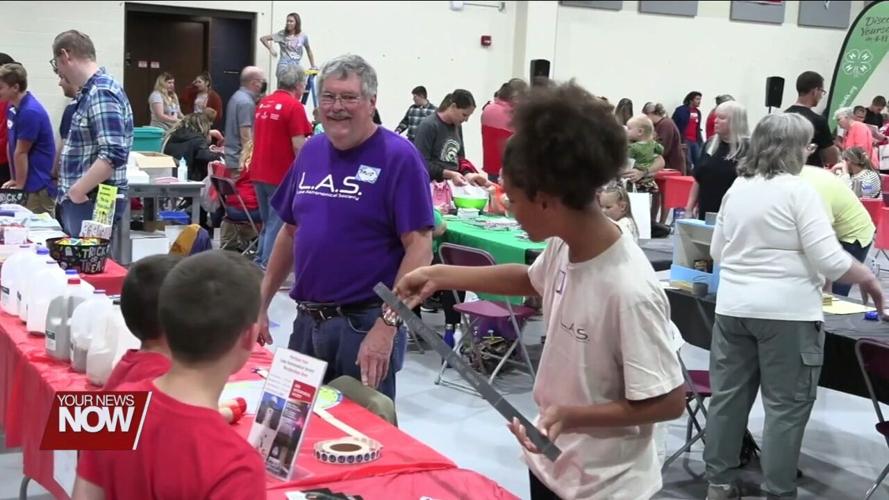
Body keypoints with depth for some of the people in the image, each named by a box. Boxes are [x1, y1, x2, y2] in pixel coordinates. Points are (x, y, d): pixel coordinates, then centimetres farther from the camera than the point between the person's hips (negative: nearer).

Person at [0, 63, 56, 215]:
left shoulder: (30, 112, -20)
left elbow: (21, 153, -14)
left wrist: (19, 185, -7)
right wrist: (14, 180, 11)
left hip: (38, 186, -9)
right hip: (27, 182, 9)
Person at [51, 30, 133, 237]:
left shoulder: (102, 93, -16)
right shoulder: (91, 92, 16)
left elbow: (114, 154, -26)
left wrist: (77, 191, -20)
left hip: (95, 203, -10)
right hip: (81, 201, 10)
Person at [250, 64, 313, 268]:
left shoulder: (263, 102, 12)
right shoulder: (294, 106, -12)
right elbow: (298, 146, -17)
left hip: (259, 173, 8)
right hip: (281, 174, -8)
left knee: (267, 223, 17)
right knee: (277, 225, -2)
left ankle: (259, 263, 20)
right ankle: (267, 267, -2)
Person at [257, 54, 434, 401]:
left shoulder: (398, 157, -11)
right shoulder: (312, 150, 8)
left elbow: (419, 246, -16)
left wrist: (386, 327, -21)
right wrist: (261, 304, 13)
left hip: (364, 324, -6)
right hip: (306, 321, 6)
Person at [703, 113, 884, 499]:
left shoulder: (736, 188, 9)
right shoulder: (798, 190, -11)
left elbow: (717, 253, 18)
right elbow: (829, 261, -15)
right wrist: (869, 280, 0)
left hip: (733, 306, 7)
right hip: (786, 311, -6)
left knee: (729, 395, 12)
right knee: (785, 406, 2)